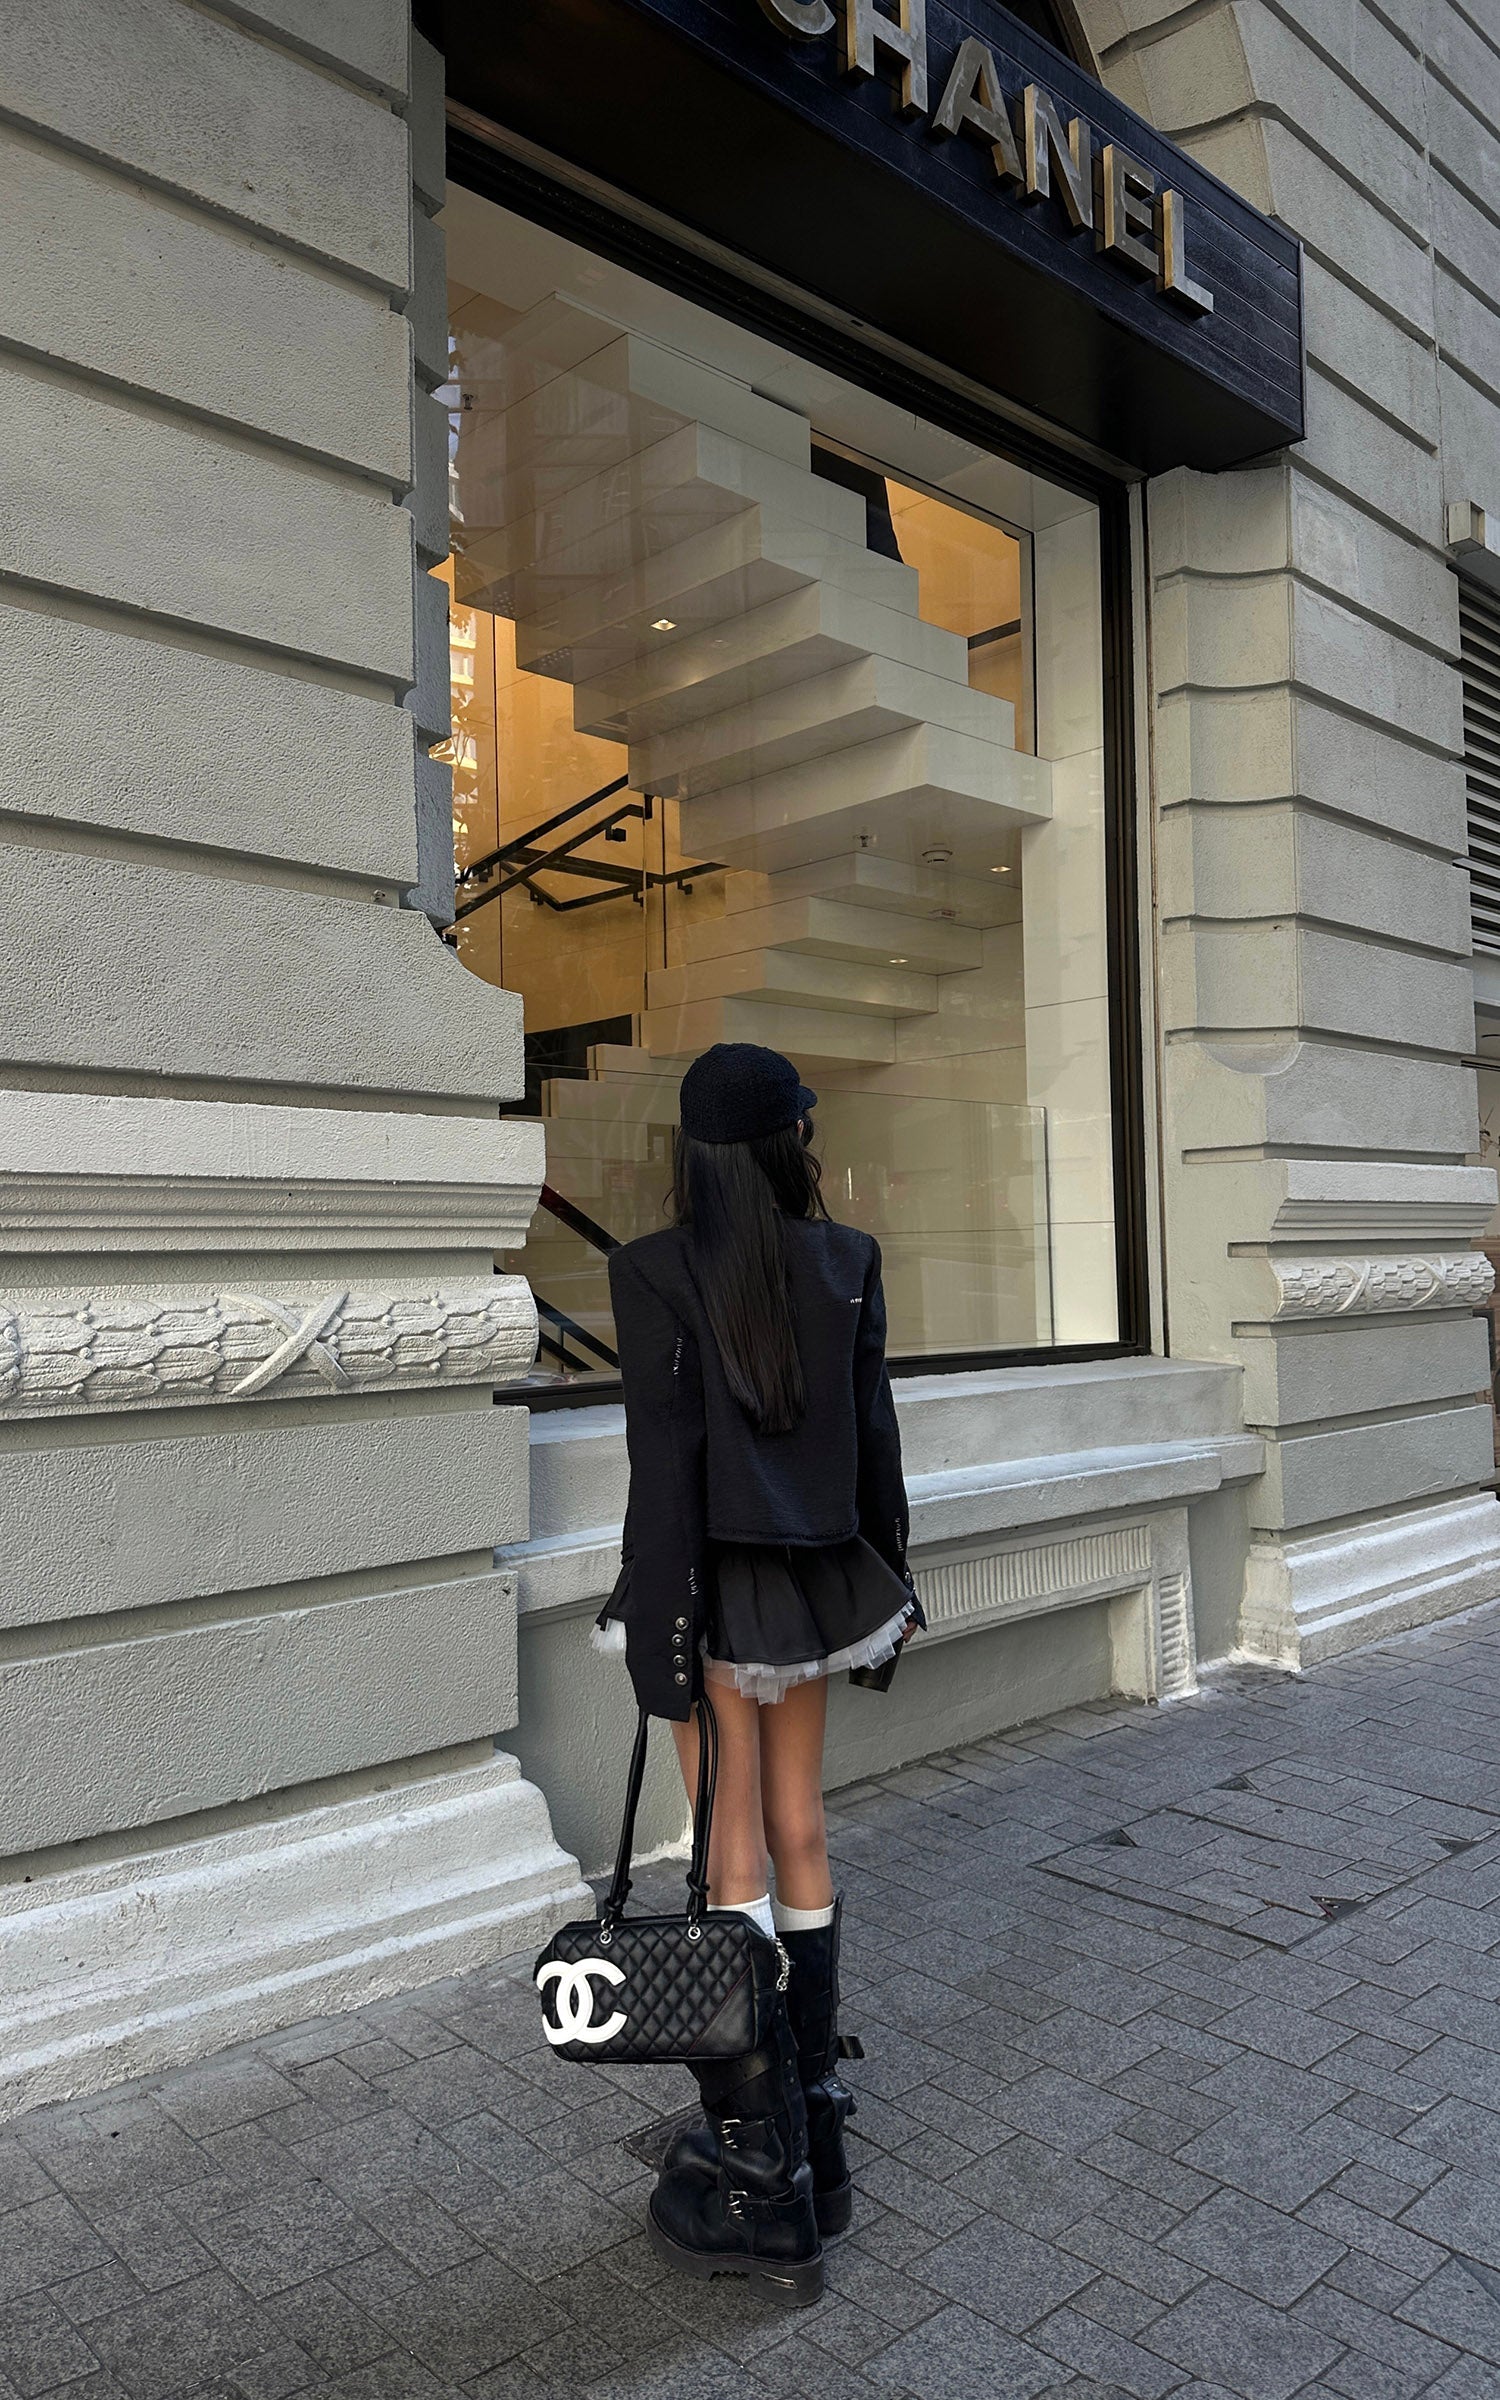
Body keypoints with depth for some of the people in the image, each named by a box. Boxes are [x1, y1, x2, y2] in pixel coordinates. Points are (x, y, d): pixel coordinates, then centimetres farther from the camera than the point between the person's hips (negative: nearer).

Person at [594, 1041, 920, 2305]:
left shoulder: (656, 1269, -13)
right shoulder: (848, 1261, -1)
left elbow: (665, 1463, -15)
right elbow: (874, 1436, 4)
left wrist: (661, 1638, -10)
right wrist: (890, 1580, 14)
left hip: (721, 1588, -5)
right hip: (815, 1584, 5)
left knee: (733, 1859, 4)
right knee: (800, 1839, 16)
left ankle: (765, 2180, 15)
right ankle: (816, 2129, 32)